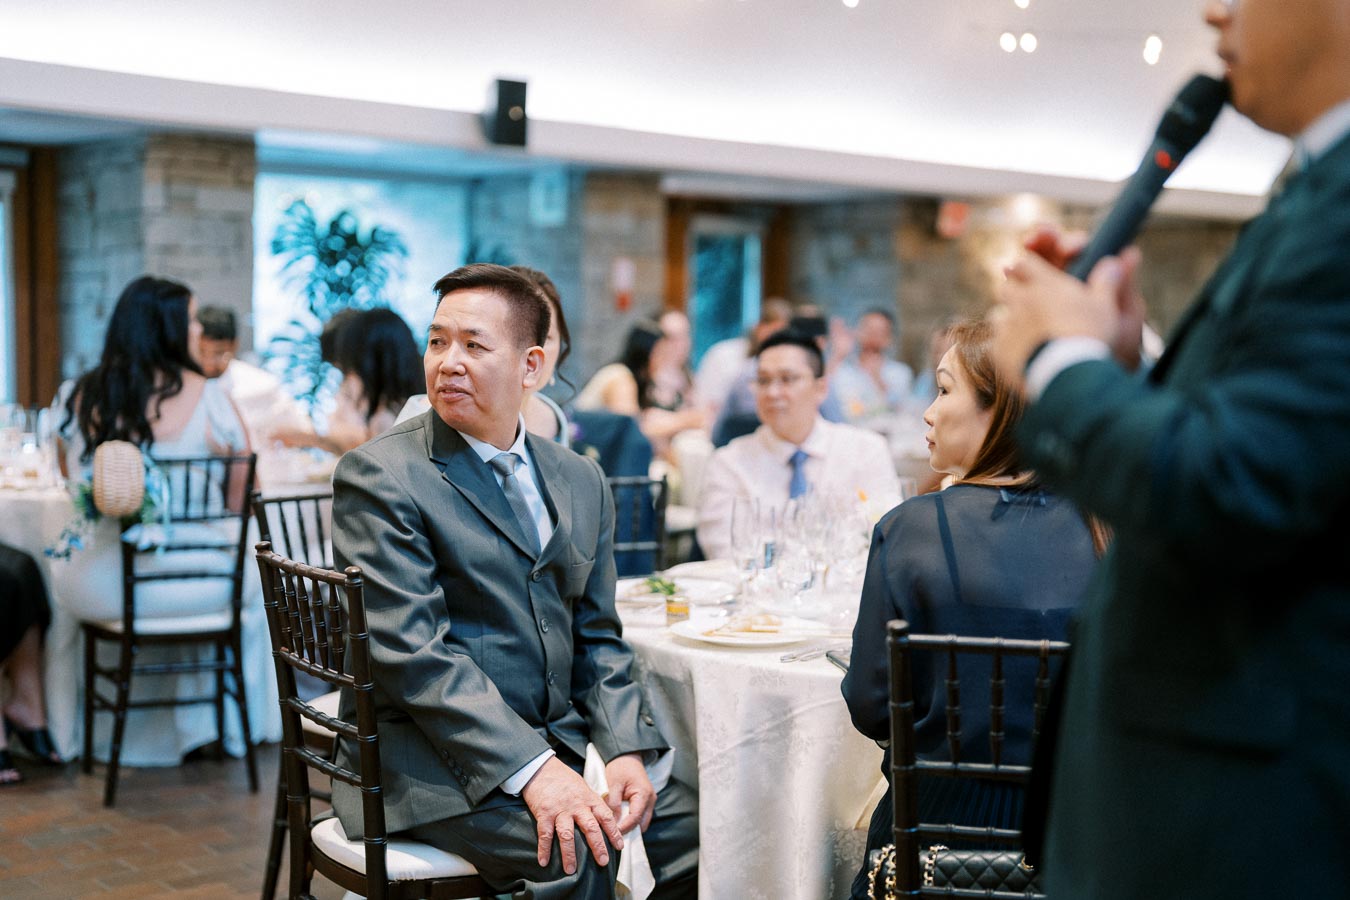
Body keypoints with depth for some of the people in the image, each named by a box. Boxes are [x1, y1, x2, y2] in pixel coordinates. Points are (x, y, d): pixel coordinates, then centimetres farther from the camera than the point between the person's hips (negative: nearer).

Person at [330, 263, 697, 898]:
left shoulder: (581, 482, 13)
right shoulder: (379, 477, -7)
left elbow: (597, 639, 14)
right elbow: (412, 652, -16)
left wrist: (624, 750, -5)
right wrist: (530, 769, -25)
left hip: (557, 744, 6)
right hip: (428, 763, -6)